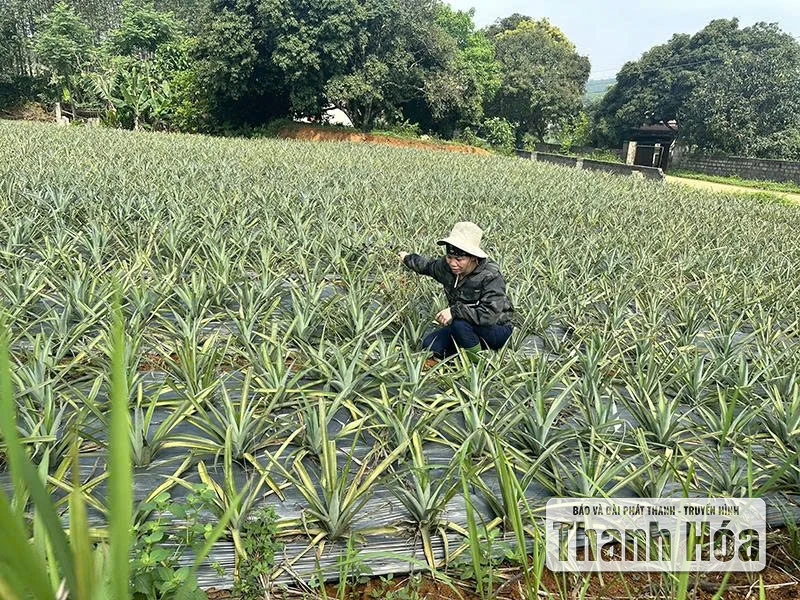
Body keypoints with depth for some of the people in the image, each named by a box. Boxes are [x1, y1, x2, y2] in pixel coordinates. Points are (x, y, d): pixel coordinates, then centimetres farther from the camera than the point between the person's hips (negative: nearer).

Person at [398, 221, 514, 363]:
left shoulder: (491, 276, -28)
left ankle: (478, 360, -11)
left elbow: (490, 314, -39)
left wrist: (454, 311, -40)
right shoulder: (446, 266, -8)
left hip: (497, 329, -6)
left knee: (459, 322, -35)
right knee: (429, 345, -11)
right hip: (469, 328, 6)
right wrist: (408, 258, 34)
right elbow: (428, 265, 17)